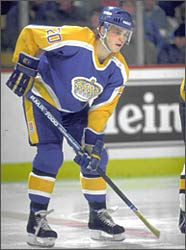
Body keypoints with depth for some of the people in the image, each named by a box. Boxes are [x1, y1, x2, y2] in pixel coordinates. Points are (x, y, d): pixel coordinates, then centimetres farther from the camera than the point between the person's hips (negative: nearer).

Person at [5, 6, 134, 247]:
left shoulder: (118, 70, -14)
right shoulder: (75, 39, -32)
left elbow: (102, 108, -12)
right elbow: (30, 34, -26)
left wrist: (93, 142, -19)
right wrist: (24, 68, -23)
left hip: (77, 110, 6)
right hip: (42, 98, -6)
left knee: (95, 157, 2)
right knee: (50, 155, -19)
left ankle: (98, 216, 18)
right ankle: (36, 219, -11)